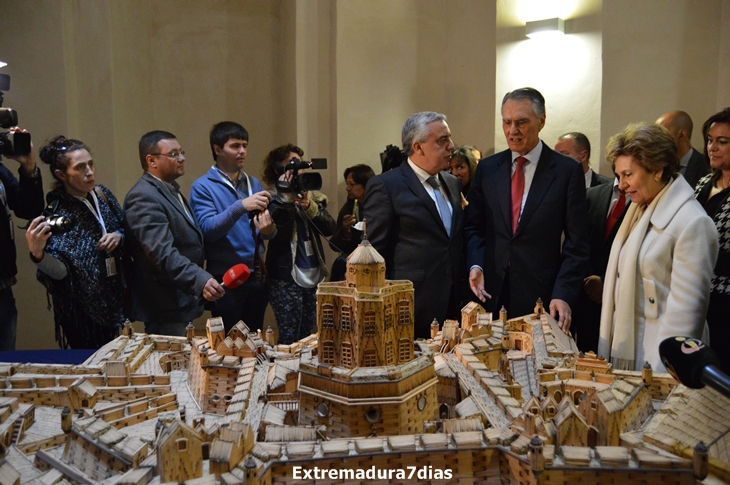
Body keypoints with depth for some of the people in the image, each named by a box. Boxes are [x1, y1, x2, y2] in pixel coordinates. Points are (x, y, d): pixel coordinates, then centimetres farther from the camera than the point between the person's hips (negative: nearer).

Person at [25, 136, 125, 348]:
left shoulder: (102, 194, -1)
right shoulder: (56, 214, -15)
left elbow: (125, 228, 12)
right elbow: (60, 272, -19)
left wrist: (119, 236, -10)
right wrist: (37, 254, -38)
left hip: (116, 301, 5)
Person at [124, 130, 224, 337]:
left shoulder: (171, 190, 14)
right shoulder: (143, 198, -19)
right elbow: (163, 253, -32)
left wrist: (201, 281, 18)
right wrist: (200, 280, -43)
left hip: (182, 302, 10)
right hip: (165, 309, -10)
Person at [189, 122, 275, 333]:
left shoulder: (254, 183, 11)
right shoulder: (202, 187, -5)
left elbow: (267, 230, 9)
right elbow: (208, 229, -18)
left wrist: (269, 230, -15)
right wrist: (240, 207, -31)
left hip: (256, 275, 5)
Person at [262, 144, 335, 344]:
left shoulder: (312, 196, 9)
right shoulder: (273, 200, -4)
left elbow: (329, 229, -3)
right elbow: (279, 234, -19)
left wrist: (310, 207, -18)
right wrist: (286, 198, -20)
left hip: (314, 276, 5)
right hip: (286, 278, -5)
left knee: (308, 336, 14)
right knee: (289, 339, 0)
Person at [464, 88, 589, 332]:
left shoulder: (568, 170, -3)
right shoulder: (487, 168, 6)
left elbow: (576, 243, -4)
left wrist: (563, 294, -11)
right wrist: (475, 265, -6)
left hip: (542, 297, -2)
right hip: (492, 293, 2)